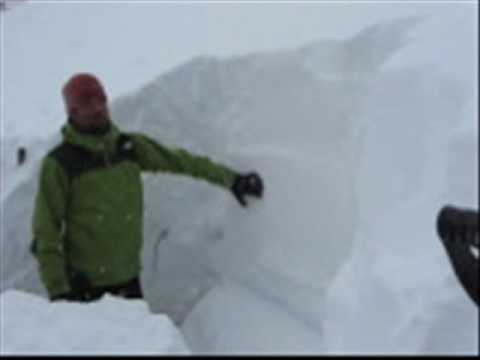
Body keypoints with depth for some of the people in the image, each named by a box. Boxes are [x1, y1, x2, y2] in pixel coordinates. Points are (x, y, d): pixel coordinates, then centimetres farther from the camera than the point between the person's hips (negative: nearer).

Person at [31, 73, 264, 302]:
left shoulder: (129, 146, 4)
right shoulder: (59, 164, -9)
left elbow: (178, 160, 13)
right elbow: (46, 232, -8)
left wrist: (230, 179, 13)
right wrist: (57, 291, -12)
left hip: (128, 278, 5)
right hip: (84, 285, -5)